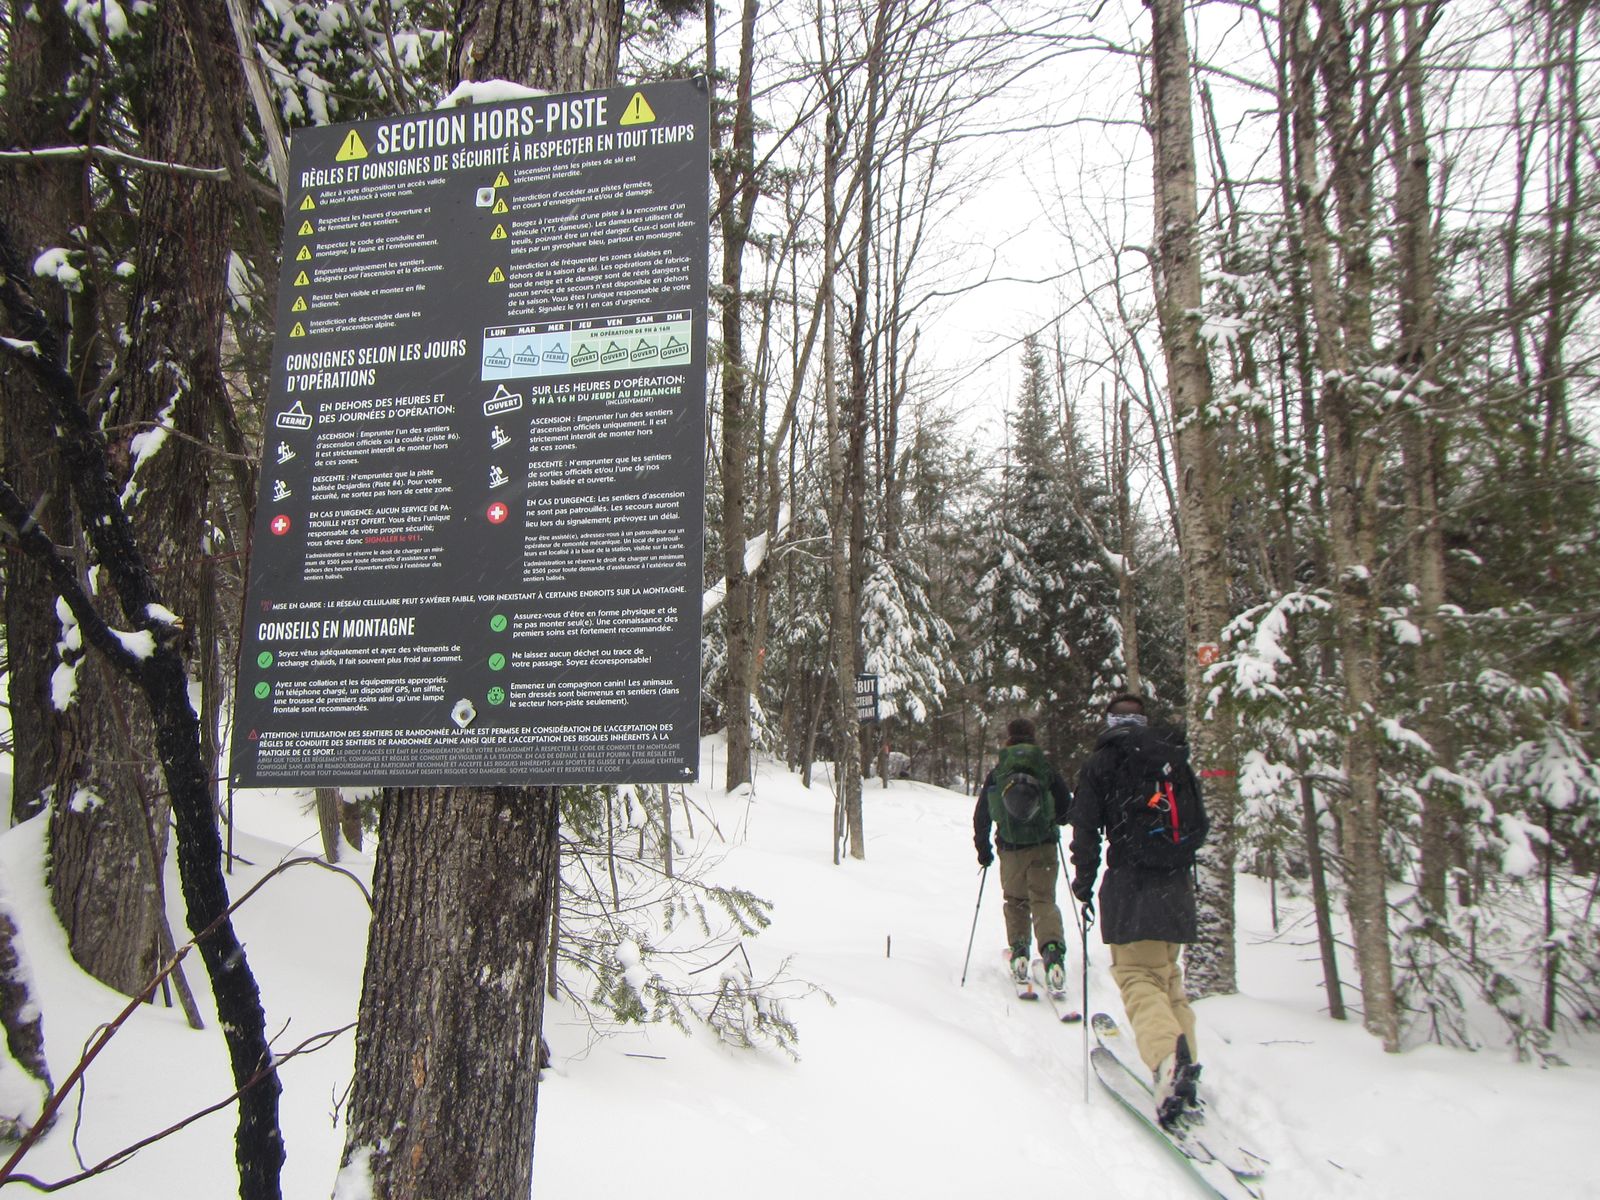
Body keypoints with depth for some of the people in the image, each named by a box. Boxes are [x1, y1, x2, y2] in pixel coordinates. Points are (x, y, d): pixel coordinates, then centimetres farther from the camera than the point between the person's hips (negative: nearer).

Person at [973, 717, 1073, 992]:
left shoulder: (995, 775, 2)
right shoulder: (1046, 769, 0)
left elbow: (981, 816, 6)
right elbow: (1067, 807, 6)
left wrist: (983, 849, 17)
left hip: (1011, 849, 1)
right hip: (1044, 847, 0)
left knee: (1015, 900, 16)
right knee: (1044, 899, 2)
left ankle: (1019, 952, 5)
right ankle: (1052, 948, -20)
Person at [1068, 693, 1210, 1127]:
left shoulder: (1100, 763, 1)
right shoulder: (1174, 758, 12)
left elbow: (1086, 828, -3)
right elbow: (1199, 825, 15)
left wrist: (1083, 883, 5)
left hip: (1129, 882, -4)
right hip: (1176, 884, 5)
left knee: (1137, 975, -7)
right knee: (1167, 973, 17)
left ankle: (1167, 1054, -33)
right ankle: (1185, 1069, 11)